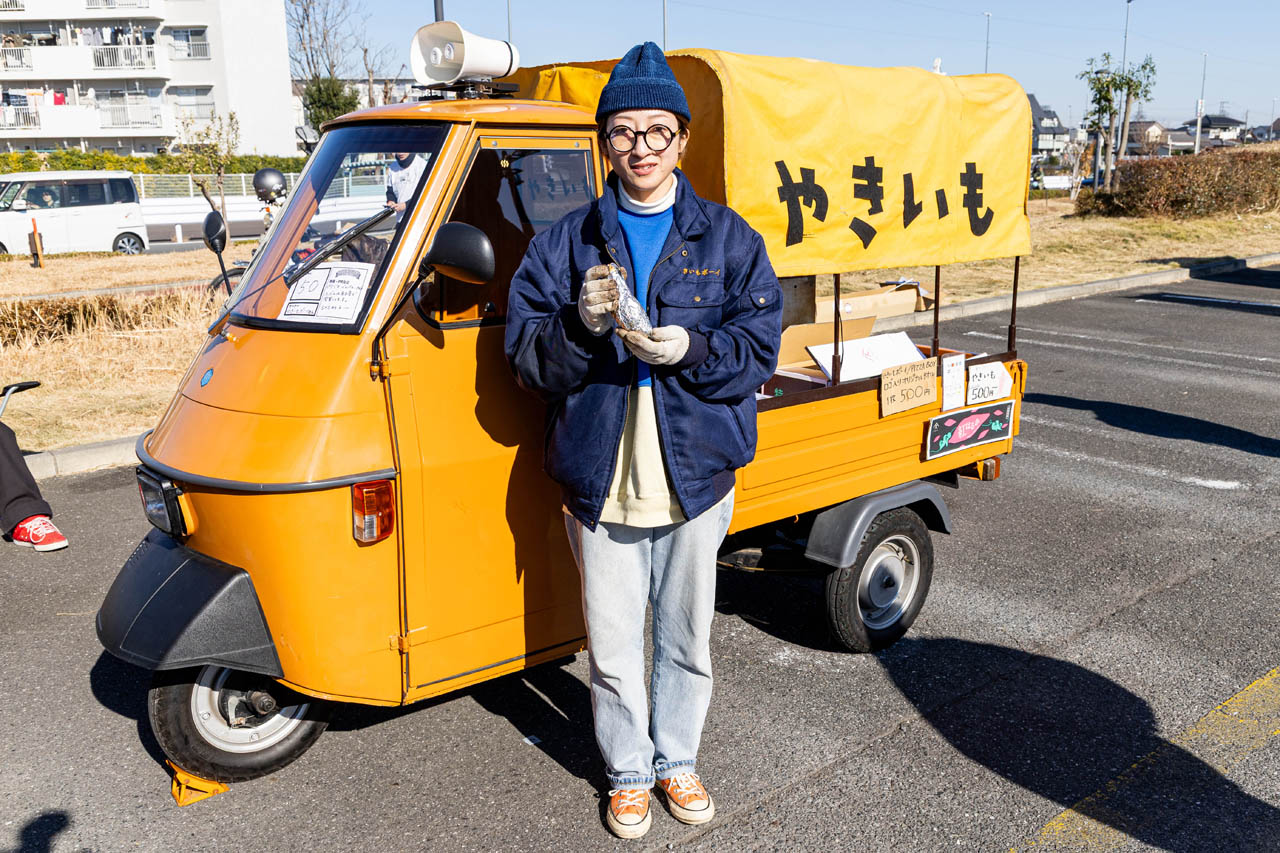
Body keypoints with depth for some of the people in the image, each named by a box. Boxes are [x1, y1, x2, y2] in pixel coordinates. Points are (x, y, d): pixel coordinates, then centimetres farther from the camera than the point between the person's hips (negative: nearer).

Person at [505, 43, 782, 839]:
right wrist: (581, 325, -21)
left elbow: (759, 348, -1)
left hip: (695, 478, 1)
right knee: (614, 647, 11)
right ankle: (629, 774, 35)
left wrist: (691, 349, -19)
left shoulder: (728, 238, 3)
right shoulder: (568, 240, 3)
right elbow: (526, 355, -1)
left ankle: (678, 761, 40)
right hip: (601, 482, 0)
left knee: (687, 640, 16)